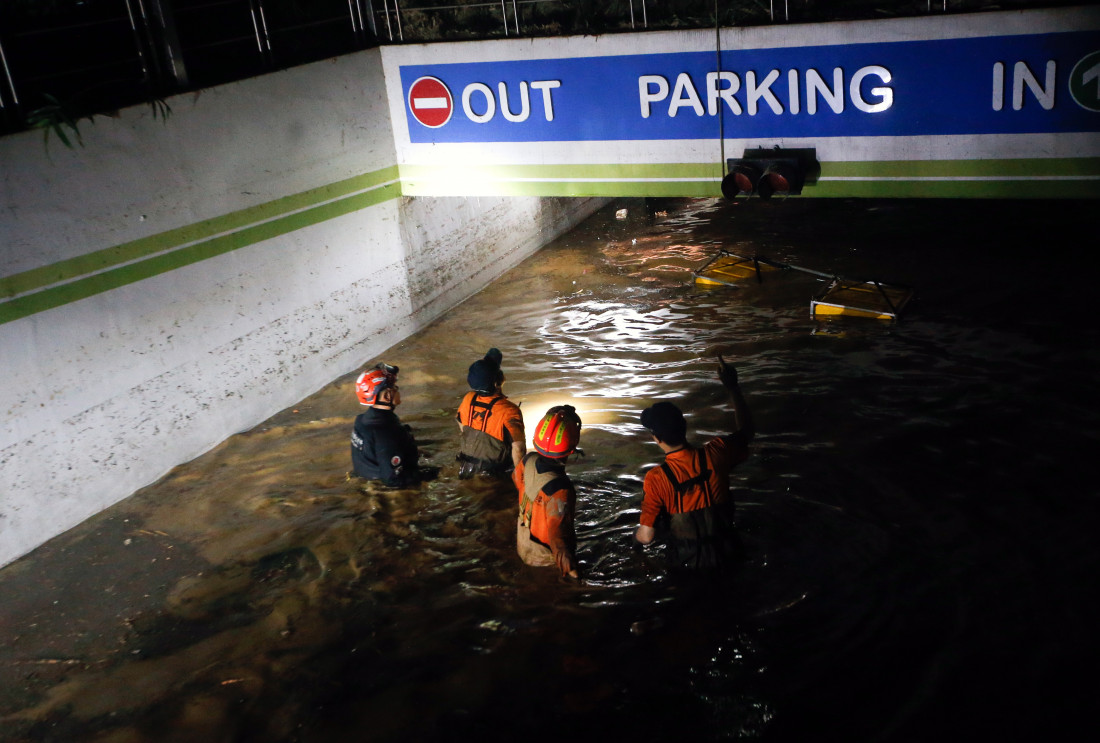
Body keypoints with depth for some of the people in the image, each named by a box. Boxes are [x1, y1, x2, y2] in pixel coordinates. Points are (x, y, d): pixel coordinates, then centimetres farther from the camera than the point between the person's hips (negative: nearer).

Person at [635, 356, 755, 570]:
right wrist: (733, 387, 8)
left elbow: (647, 536, -18)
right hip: (726, 555, 2)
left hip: (688, 562, -2)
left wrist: (636, 535, 5)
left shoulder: (656, 479, -23)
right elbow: (746, 431, 6)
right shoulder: (715, 453, -17)